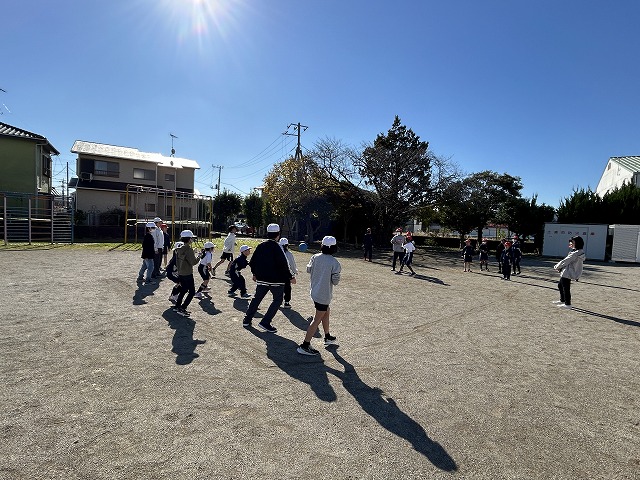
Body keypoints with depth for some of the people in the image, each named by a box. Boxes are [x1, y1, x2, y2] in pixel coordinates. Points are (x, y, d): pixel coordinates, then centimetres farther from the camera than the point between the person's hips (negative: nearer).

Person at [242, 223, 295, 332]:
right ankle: (265, 323, 4)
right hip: (276, 280, -6)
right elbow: (283, 265, -17)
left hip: (261, 278, 6)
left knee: (257, 298, 19)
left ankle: (247, 320, 27)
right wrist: (290, 277, -7)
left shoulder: (260, 246, 4)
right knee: (277, 300, 8)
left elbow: (252, 262, 11)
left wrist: (255, 274, 25)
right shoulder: (277, 248, -16)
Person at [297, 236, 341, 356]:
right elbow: (335, 281, -13)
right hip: (324, 295, -7)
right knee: (317, 320, 0)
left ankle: (327, 337, 43)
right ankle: (304, 345, 2)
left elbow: (308, 270, 12)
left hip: (314, 291, 7)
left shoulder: (315, 257, -3)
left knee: (327, 312, 26)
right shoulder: (335, 263, -18)